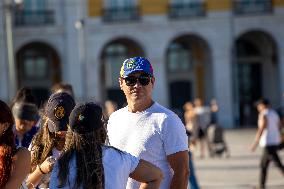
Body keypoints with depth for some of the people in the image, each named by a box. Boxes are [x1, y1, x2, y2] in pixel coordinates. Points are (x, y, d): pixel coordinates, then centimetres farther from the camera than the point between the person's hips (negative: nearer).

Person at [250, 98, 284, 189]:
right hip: (275, 143, 9)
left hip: (268, 144, -9)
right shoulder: (274, 114, 13)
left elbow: (261, 129, -21)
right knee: (263, 165, 15)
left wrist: (255, 143, -19)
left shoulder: (263, 115, -14)